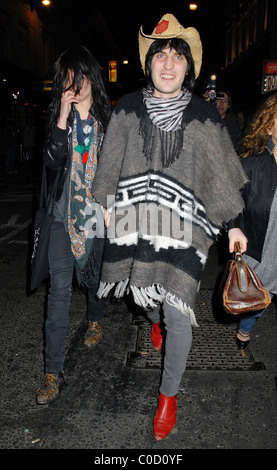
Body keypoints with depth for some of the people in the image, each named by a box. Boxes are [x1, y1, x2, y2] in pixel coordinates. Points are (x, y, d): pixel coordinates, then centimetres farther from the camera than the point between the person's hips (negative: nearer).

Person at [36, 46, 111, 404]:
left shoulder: (109, 118, 1)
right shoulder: (57, 115, 3)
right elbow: (52, 161, -10)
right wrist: (62, 119, -17)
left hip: (98, 212, 0)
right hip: (64, 213, 0)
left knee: (94, 275, 17)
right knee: (59, 287, -3)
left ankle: (95, 320, 50)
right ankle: (54, 370, 5)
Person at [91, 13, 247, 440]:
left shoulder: (203, 116, 1)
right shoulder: (128, 108, 5)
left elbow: (222, 171, 6)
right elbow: (110, 161, 12)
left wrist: (234, 224, 5)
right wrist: (105, 205, 11)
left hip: (184, 227, -2)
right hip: (134, 221, 3)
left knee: (178, 313, -4)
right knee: (144, 292, 17)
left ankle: (169, 394, 20)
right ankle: (155, 320, 58)